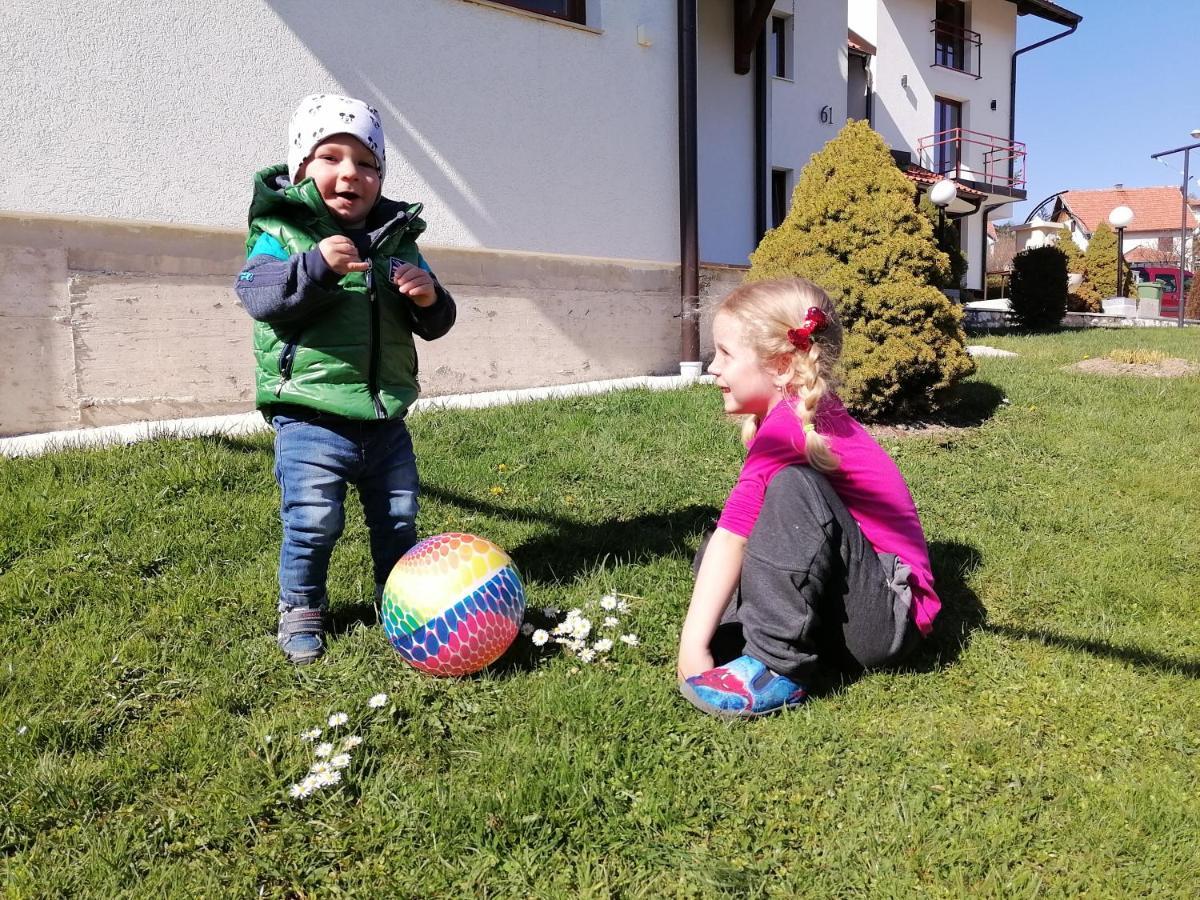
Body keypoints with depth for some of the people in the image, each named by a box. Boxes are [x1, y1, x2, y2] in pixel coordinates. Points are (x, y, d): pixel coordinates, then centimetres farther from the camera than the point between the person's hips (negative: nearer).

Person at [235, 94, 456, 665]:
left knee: (398, 517, 16)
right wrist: (316, 266, -34)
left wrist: (429, 300, -13)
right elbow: (257, 295, -20)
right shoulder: (280, 231, -3)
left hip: (386, 419, 5)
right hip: (311, 419, -4)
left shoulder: (396, 239, 9)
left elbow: (433, 325, 10)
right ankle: (301, 608, 22)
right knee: (313, 522, -2)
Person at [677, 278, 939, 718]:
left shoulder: (789, 425, -21)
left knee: (793, 485, -29)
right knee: (714, 550, 8)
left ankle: (777, 668, -25)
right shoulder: (812, 410, 7)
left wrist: (694, 644, -30)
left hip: (889, 617, -9)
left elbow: (734, 531, -29)